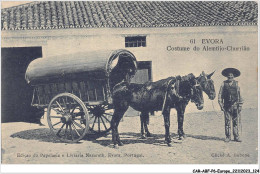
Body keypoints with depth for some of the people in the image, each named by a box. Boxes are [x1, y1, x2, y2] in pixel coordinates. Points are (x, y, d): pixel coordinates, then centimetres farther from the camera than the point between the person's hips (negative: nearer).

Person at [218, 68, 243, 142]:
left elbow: (239, 95, 9)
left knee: (236, 122, 2)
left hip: (235, 105, 0)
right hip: (227, 105, 0)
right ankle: (228, 137, 8)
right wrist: (221, 104, -2)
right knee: (227, 122, 2)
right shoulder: (224, 84, 5)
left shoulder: (236, 84, 7)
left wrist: (240, 105, 3)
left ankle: (236, 137, 9)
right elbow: (220, 94, 5)